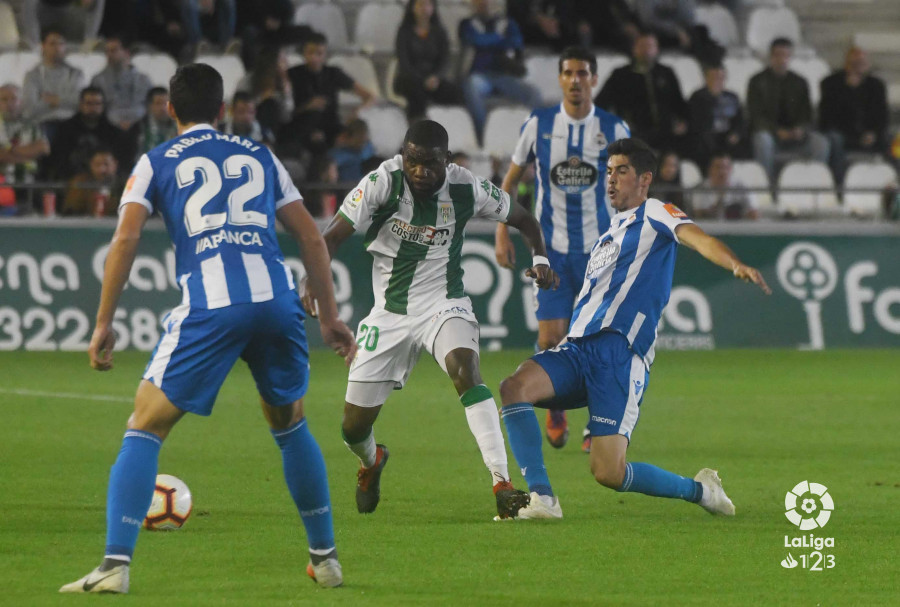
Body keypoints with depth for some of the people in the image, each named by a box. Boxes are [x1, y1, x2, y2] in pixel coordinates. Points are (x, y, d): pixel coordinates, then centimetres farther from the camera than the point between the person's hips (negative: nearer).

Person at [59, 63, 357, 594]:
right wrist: (330, 316, 26)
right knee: (290, 424, 27)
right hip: (277, 301, 3)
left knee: (145, 429, 3)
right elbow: (311, 237, 21)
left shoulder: (156, 163, 16)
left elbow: (125, 240, 3)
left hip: (210, 308, -3)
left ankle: (116, 565, -12)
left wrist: (104, 324, 6)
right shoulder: (259, 157, 24)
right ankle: (325, 556, 29)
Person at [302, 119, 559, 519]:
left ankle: (503, 486, -36)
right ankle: (371, 461, 44)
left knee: (465, 368, -34)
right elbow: (334, 236, -14)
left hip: (443, 304, -1)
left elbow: (523, 220, 7)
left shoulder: (466, 189, -11)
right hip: (390, 312, 1)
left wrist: (540, 258, -11)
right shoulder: (383, 182, -15)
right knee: (354, 427, 3)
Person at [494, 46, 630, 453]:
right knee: (550, 339, -5)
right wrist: (502, 234, 2)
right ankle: (556, 411, 21)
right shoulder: (538, 125, -1)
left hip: (599, 247, 0)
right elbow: (511, 179, 9)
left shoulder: (614, 129, -1)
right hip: (551, 248, 0)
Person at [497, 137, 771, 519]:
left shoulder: (654, 214, 6)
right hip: (578, 347, 7)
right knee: (514, 386, -23)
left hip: (619, 351, -7)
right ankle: (541, 499, -22)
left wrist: (736, 265, -32)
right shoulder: (610, 233, 29)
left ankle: (700, 490, 10)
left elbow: (698, 239, -14)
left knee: (609, 472, -15)